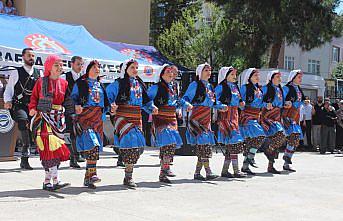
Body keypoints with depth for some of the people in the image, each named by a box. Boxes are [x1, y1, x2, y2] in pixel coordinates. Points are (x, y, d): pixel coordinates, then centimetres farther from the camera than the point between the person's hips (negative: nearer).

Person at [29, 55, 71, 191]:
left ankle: (47, 181, 14)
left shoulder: (64, 83, 11)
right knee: (50, 148, -15)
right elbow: (34, 97, 4)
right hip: (44, 118, -4)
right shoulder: (41, 82, 2)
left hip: (58, 119, 4)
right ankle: (55, 181, -16)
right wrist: (33, 108, -12)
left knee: (55, 150, 4)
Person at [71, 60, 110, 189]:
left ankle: (88, 178, 7)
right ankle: (92, 173, -27)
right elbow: (73, 97, 1)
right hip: (84, 116, -6)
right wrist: (76, 106, -16)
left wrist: (103, 115, 15)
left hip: (98, 119, 6)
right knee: (92, 144, -23)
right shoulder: (80, 83, 5)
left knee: (95, 147, 1)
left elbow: (105, 103, 25)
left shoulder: (100, 85, 21)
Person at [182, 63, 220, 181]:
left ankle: (197, 172, 11)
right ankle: (208, 172, -12)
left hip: (206, 117, 8)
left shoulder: (209, 86, 19)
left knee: (207, 144, 5)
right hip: (197, 117, -8)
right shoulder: (195, 85, -3)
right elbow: (185, 98, -6)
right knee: (203, 142, -14)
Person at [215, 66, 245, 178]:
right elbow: (216, 101, -9)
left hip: (234, 115, 8)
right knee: (234, 141, -12)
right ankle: (236, 171, -9)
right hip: (225, 115, -8)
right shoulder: (220, 87, -5)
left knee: (230, 144, 8)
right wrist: (222, 106, -27)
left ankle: (225, 170, 14)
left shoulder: (235, 86, 19)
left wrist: (241, 103, 6)